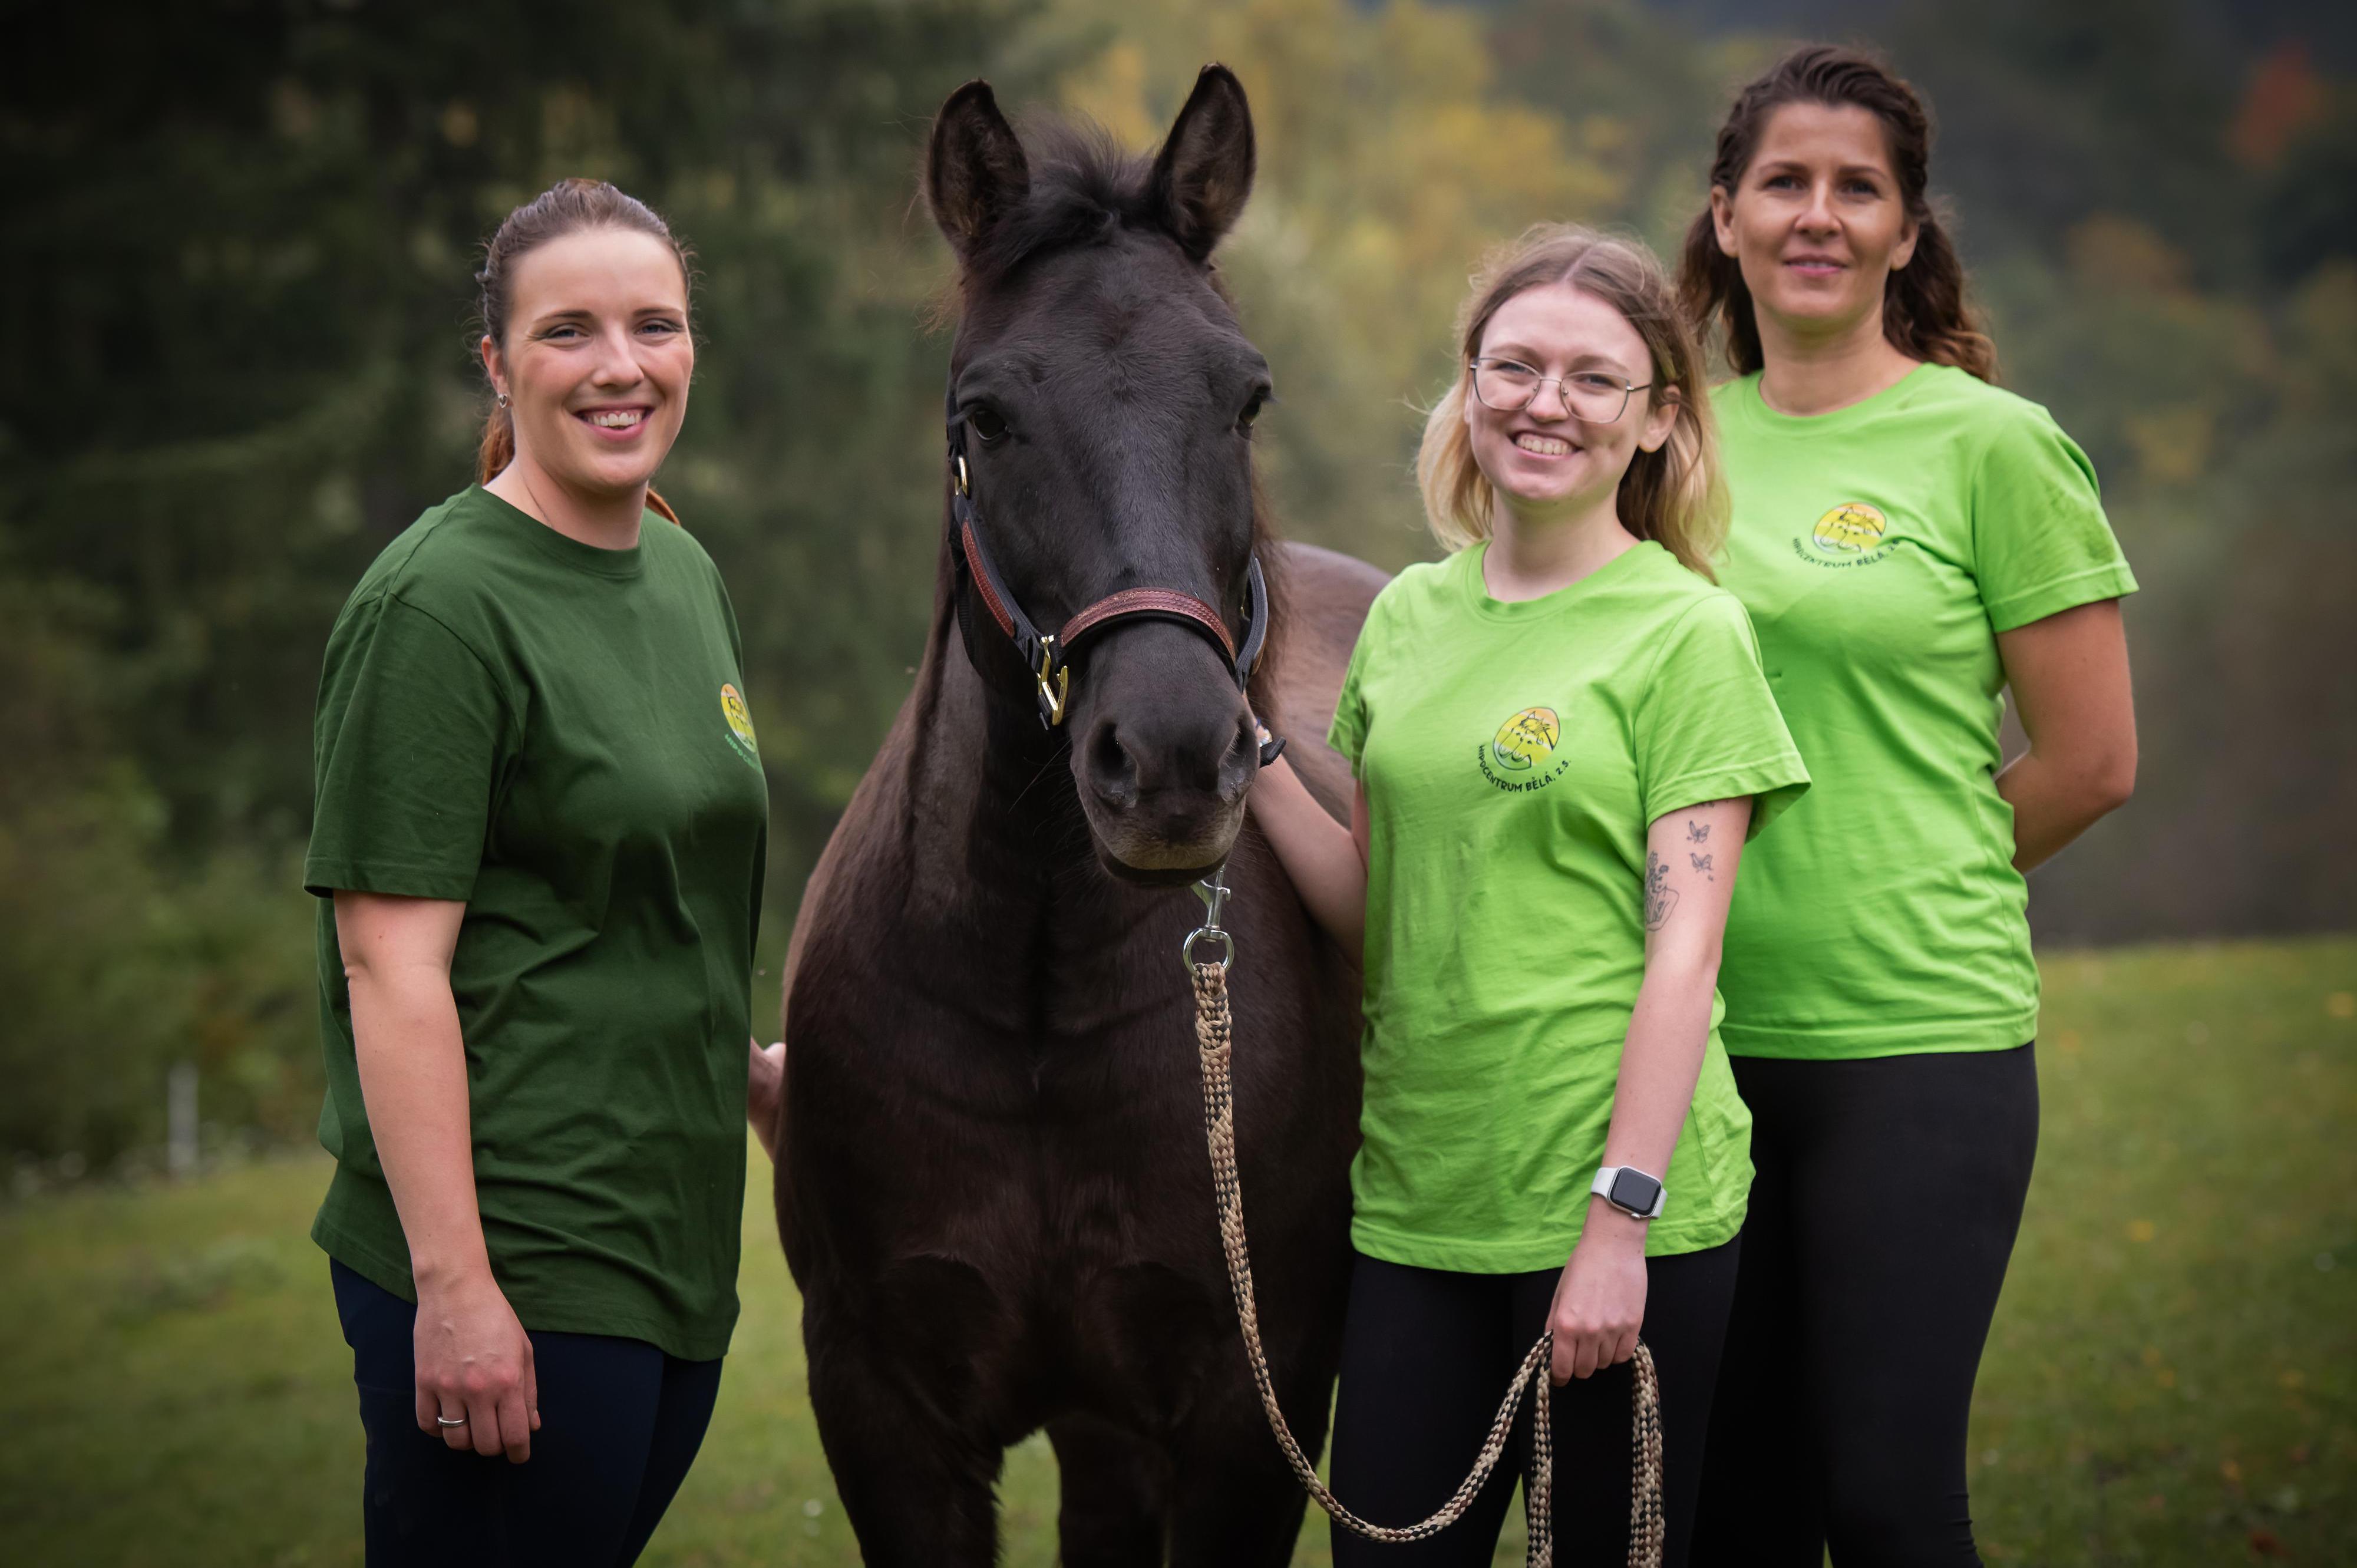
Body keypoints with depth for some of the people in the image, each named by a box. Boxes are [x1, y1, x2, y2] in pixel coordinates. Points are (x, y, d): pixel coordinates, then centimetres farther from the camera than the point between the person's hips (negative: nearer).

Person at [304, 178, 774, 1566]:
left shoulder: (687, 572, 12)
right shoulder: (442, 605, -13)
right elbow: (392, 963, -18)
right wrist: (453, 1287, -22)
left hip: (677, 1243, 8)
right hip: (506, 1267, -8)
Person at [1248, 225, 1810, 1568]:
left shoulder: (1687, 631, -5)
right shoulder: (1409, 613, 11)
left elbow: (1681, 953, -10)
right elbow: (1375, 912, 13)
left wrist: (1621, 1218, -16)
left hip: (1619, 1204, -5)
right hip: (1415, 1197, 5)